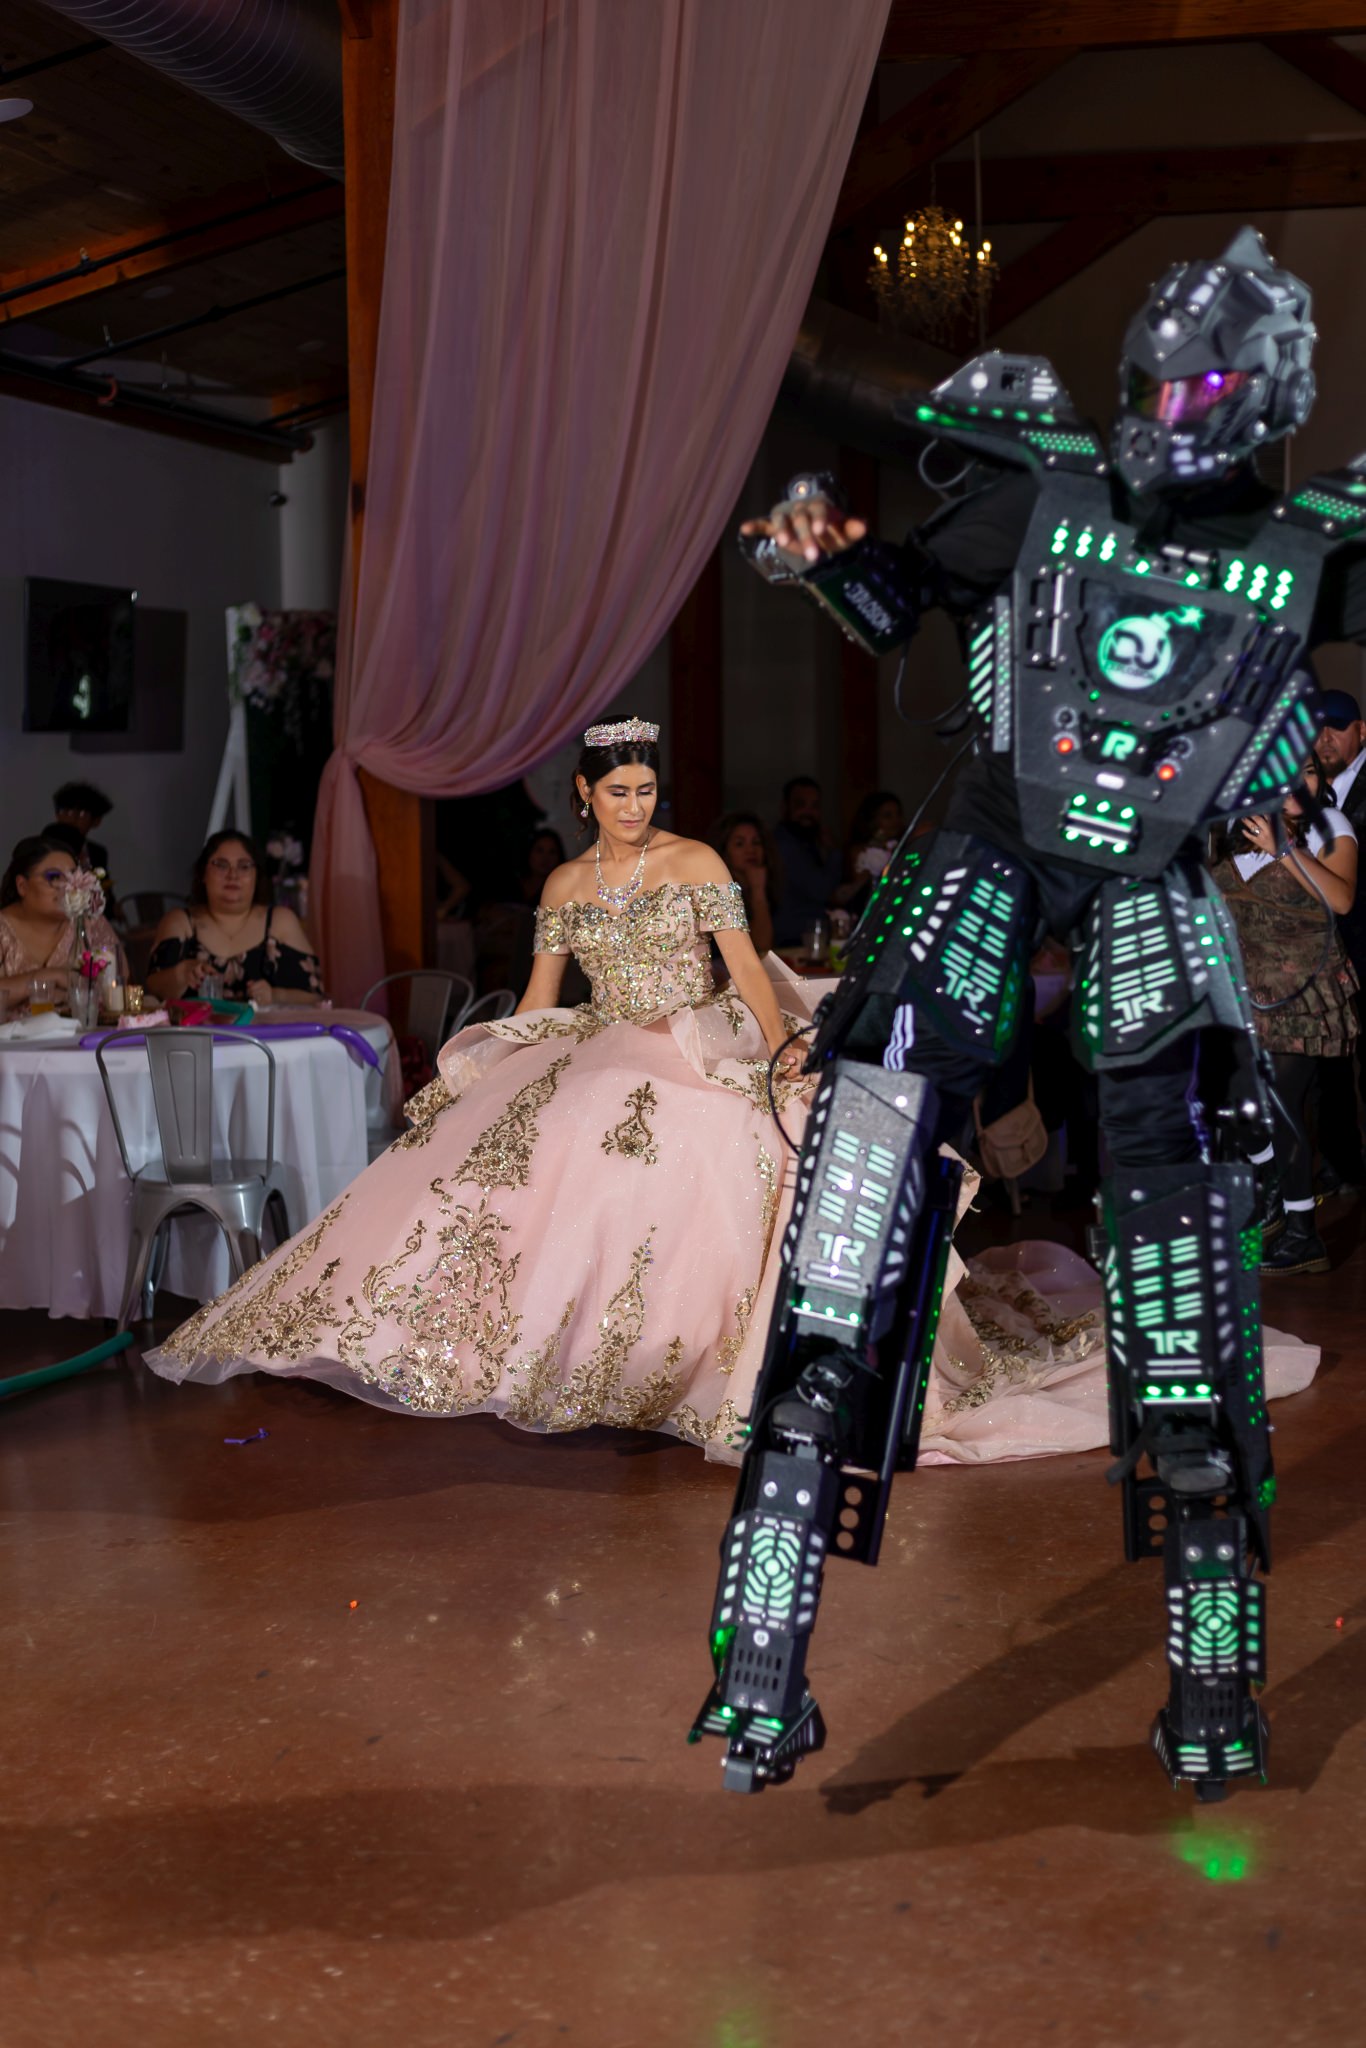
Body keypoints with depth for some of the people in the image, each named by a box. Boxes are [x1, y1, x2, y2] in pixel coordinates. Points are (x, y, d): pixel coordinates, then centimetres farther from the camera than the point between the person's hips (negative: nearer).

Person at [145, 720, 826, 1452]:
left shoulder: (695, 863, 2)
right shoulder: (564, 884, 13)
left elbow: (746, 965, -4)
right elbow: (538, 999, 15)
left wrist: (784, 1050, -17)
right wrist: (487, 1075, 8)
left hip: (695, 1054, -4)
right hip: (600, 1056, 4)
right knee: (498, 1138, -22)